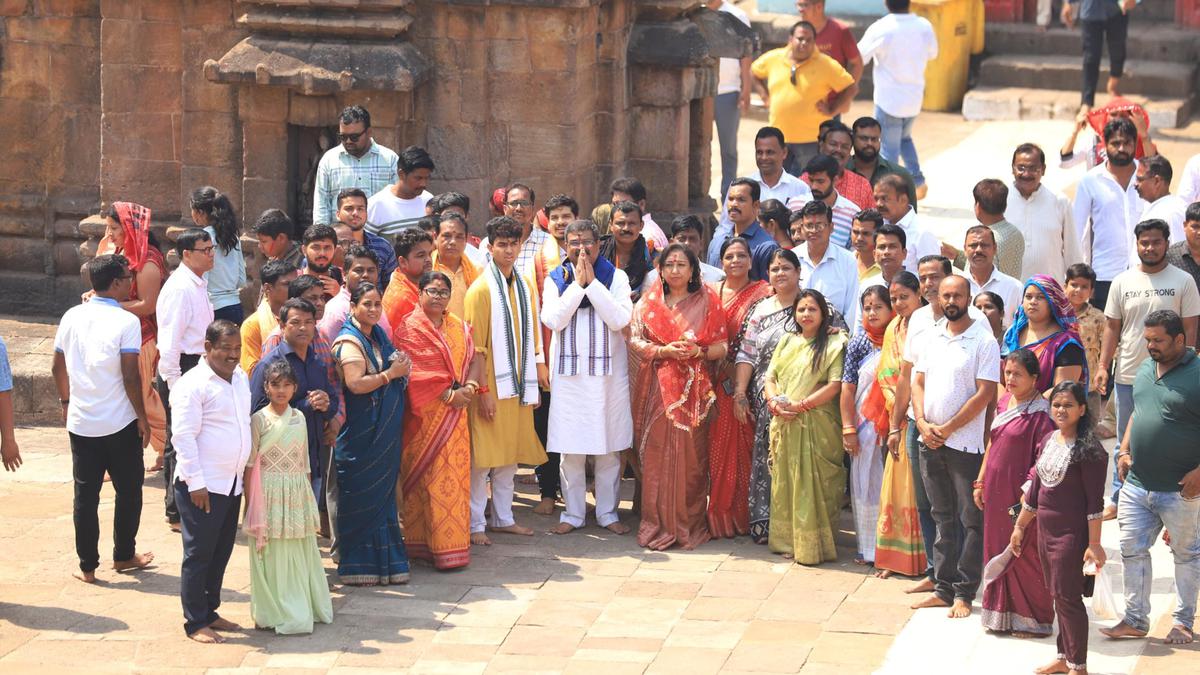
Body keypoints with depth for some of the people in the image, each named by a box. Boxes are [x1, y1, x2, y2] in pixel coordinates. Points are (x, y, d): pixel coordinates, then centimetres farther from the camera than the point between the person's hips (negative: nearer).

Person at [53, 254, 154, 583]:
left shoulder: (72, 317, 1)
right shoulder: (126, 322, -14)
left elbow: (58, 367, 8)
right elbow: (130, 376, -16)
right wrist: (142, 417, -6)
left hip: (80, 421, 4)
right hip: (119, 423, -4)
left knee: (85, 494, 9)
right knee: (128, 489, 14)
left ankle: (87, 566, 11)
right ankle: (124, 555, 23)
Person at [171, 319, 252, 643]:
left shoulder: (240, 378, 11)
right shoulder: (192, 384, -14)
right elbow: (183, 436, -17)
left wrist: (247, 470, 18)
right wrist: (196, 483, -19)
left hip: (233, 483, 8)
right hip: (203, 486, -8)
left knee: (221, 553, 15)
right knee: (199, 554, 0)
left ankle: (210, 612, 26)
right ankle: (195, 623, 7)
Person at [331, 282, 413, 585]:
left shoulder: (379, 336, 13)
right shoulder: (350, 342, -13)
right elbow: (355, 384, -23)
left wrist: (402, 366, 4)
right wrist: (391, 374, -17)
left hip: (384, 432, 8)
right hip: (360, 432, -8)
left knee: (383, 493, 11)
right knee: (362, 497, -3)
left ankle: (383, 560, 18)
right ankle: (359, 565, 4)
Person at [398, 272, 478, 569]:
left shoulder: (458, 327, 15)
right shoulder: (409, 328, -5)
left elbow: (475, 358, 8)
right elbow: (416, 374, -13)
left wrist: (469, 385, -12)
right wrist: (450, 395, -16)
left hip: (455, 414, 6)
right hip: (425, 416, -6)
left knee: (456, 475, 4)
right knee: (429, 479, -7)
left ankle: (454, 543, 9)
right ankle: (426, 544, -5)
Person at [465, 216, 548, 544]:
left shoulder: (525, 287, 10)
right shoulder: (481, 289, -9)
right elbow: (475, 346, -11)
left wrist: (536, 382, 12)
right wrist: (483, 390, -15)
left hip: (519, 385, 6)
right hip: (491, 385, -6)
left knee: (510, 454, 12)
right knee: (482, 456, -4)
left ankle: (503, 517, 21)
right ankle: (475, 524, 2)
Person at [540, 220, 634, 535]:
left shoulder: (616, 277, 2)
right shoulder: (556, 279, 4)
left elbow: (620, 319, -12)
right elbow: (552, 320, -10)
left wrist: (592, 283, -12)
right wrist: (578, 284, -11)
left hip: (608, 372, 0)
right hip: (568, 373, 0)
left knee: (608, 448, 4)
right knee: (570, 448, 1)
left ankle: (607, 511, 14)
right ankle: (573, 512, 11)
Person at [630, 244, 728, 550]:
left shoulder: (707, 302, 6)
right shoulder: (649, 302, 10)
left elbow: (721, 347, 3)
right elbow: (635, 341, 2)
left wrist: (698, 351, -15)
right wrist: (664, 351, -13)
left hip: (694, 387, -1)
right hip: (658, 385, 1)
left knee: (691, 455, -4)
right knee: (657, 453, -6)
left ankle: (689, 525, 4)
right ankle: (658, 525, -1)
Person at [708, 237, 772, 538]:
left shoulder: (762, 293, 2)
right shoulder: (710, 292, 12)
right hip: (717, 384, 3)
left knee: (741, 446, -2)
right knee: (718, 444, 1)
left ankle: (739, 516, 5)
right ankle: (718, 515, 8)